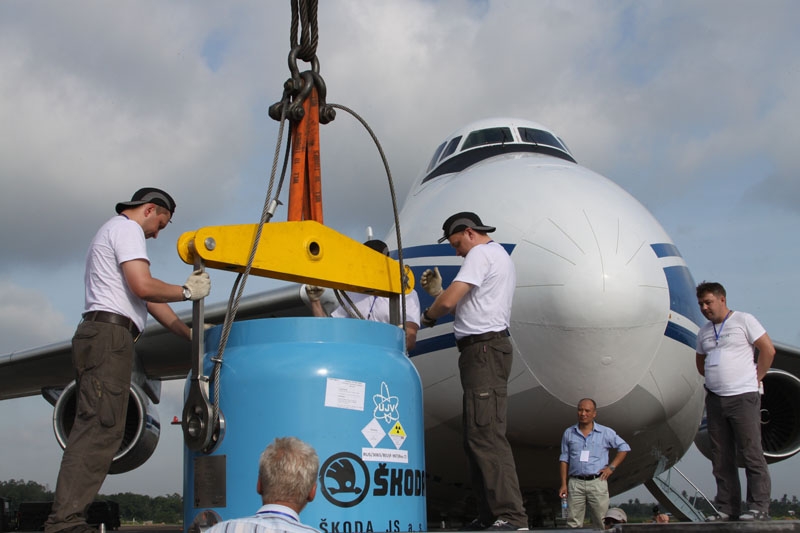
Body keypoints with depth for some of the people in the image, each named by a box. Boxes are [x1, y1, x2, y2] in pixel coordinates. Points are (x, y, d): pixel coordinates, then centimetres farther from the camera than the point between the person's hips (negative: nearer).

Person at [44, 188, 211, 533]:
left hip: (95, 337, 11)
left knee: (94, 429, 5)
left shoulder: (112, 232, 32)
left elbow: (150, 301, 32)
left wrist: (191, 334, 30)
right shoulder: (127, 228, 0)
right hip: (110, 334, -11)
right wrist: (187, 291, 1)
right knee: (99, 429, -16)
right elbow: (144, 287, -15)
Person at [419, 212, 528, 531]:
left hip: (484, 349, -11)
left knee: (485, 434, -16)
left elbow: (449, 302, -16)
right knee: (477, 434, 11)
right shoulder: (499, 256, 25)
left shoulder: (481, 254, -7)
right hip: (485, 351, 11)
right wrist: (438, 291, 19)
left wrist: (428, 315, 3)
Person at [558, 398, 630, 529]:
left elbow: (624, 448, 12)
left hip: (597, 482, -1)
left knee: (602, 523, -2)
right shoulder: (569, 433, 10)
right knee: (573, 523, -2)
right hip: (575, 483, 1)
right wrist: (564, 484, 4)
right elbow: (564, 460, 11)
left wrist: (612, 467, 2)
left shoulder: (605, 432, 5)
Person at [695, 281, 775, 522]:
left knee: (751, 454, -6)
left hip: (743, 397, -6)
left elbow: (768, 350, -4)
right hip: (715, 400, 6)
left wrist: (755, 378, -3)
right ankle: (727, 509, 11)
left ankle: (759, 508, -3)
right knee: (721, 459, 6)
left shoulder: (743, 320, -1)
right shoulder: (704, 331, 16)